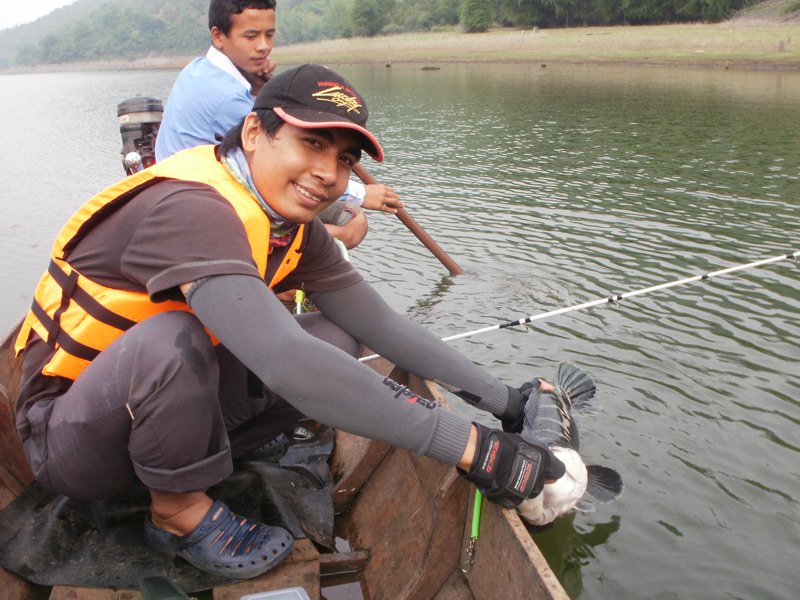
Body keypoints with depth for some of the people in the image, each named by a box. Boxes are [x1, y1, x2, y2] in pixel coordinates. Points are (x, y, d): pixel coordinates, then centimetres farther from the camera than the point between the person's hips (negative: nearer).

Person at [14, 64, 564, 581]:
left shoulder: (292, 227, -3)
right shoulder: (192, 208, -31)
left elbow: (381, 324, -1)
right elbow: (285, 360, -44)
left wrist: (501, 397, -7)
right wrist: (469, 447, -41)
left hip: (168, 404, 7)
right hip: (67, 434, -7)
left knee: (337, 338, -5)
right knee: (172, 339, -38)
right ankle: (179, 510, -9)